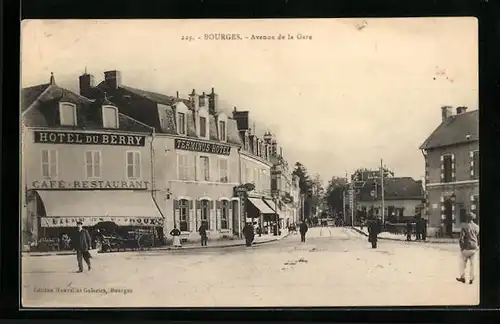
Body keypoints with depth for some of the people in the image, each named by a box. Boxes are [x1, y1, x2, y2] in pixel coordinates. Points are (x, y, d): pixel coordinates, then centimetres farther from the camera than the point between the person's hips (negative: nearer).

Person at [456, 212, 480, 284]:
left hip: (466, 248, -4)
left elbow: (461, 238, -14)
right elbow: (478, 238, 10)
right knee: (472, 264, 9)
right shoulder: (477, 227, 4)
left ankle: (462, 277, 13)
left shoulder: (465, 227, -11)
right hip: (474, 248, 4)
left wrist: (462, 247, -3)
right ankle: (471, 279, 10)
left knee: (463, 263, 9)